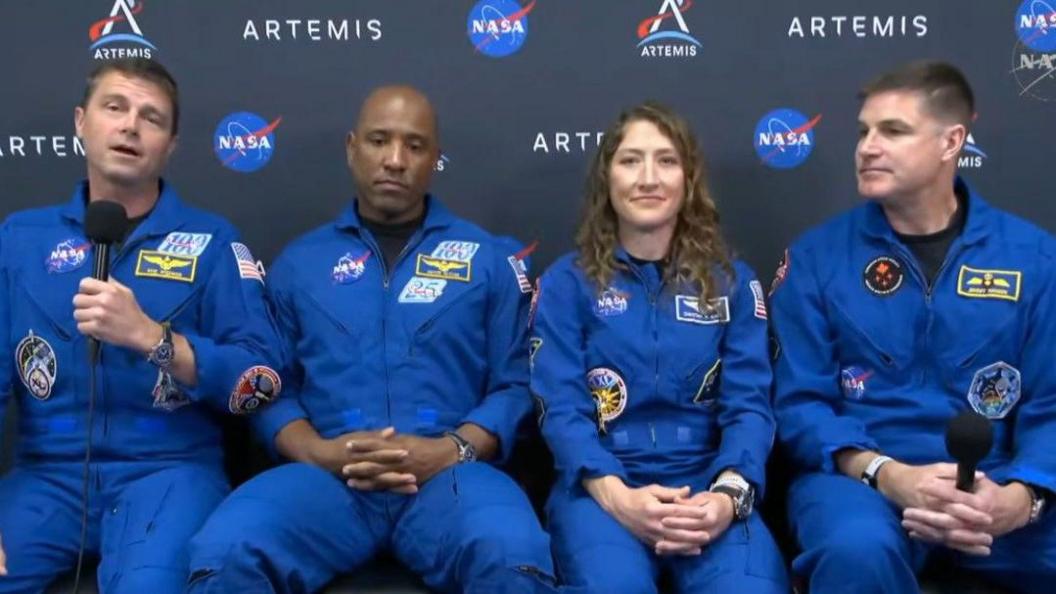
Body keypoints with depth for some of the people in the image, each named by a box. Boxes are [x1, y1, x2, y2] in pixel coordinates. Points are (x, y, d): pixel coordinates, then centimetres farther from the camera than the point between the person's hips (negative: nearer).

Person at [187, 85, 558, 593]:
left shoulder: (489, 258, 12)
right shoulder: (300, 261, 16)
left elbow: (514, 384, 7)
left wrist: (452, 449, -10)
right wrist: (319, 452, -7)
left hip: (448, 475, -1)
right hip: (327, 475, 1)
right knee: (226, 553, -28)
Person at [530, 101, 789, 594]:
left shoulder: (732, 280, 11)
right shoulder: (566, 282, 6)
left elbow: (749, 405, 2)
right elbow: (560, 408, -3)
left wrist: (728, 495, -19)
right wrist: (616, 496, -21)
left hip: (707, 484, 2)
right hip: (599, 485, -1)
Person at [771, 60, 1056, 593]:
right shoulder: (816, 256, 3)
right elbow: (799, 402, -1)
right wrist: (887, 474, -17)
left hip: (989, 487, 2)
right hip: (858, 477, -1)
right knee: (857, 551, -35)